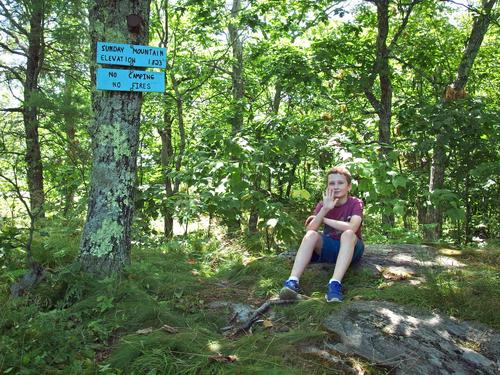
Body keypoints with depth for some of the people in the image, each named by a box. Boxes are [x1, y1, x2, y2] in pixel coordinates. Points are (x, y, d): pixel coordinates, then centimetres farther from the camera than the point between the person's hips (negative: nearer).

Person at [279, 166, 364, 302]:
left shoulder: (356, 203, -9)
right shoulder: (322, 204, 0)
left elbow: (352, 228, -29)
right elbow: (310, 230, -15)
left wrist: (323, 219, -18)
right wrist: (325, 210, -28)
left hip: (350, 249, -3)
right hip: (328, 247, 3)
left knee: (348, 234, -34)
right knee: (312, 235, -26)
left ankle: (335, 284, -49)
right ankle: (292, 281, -41)